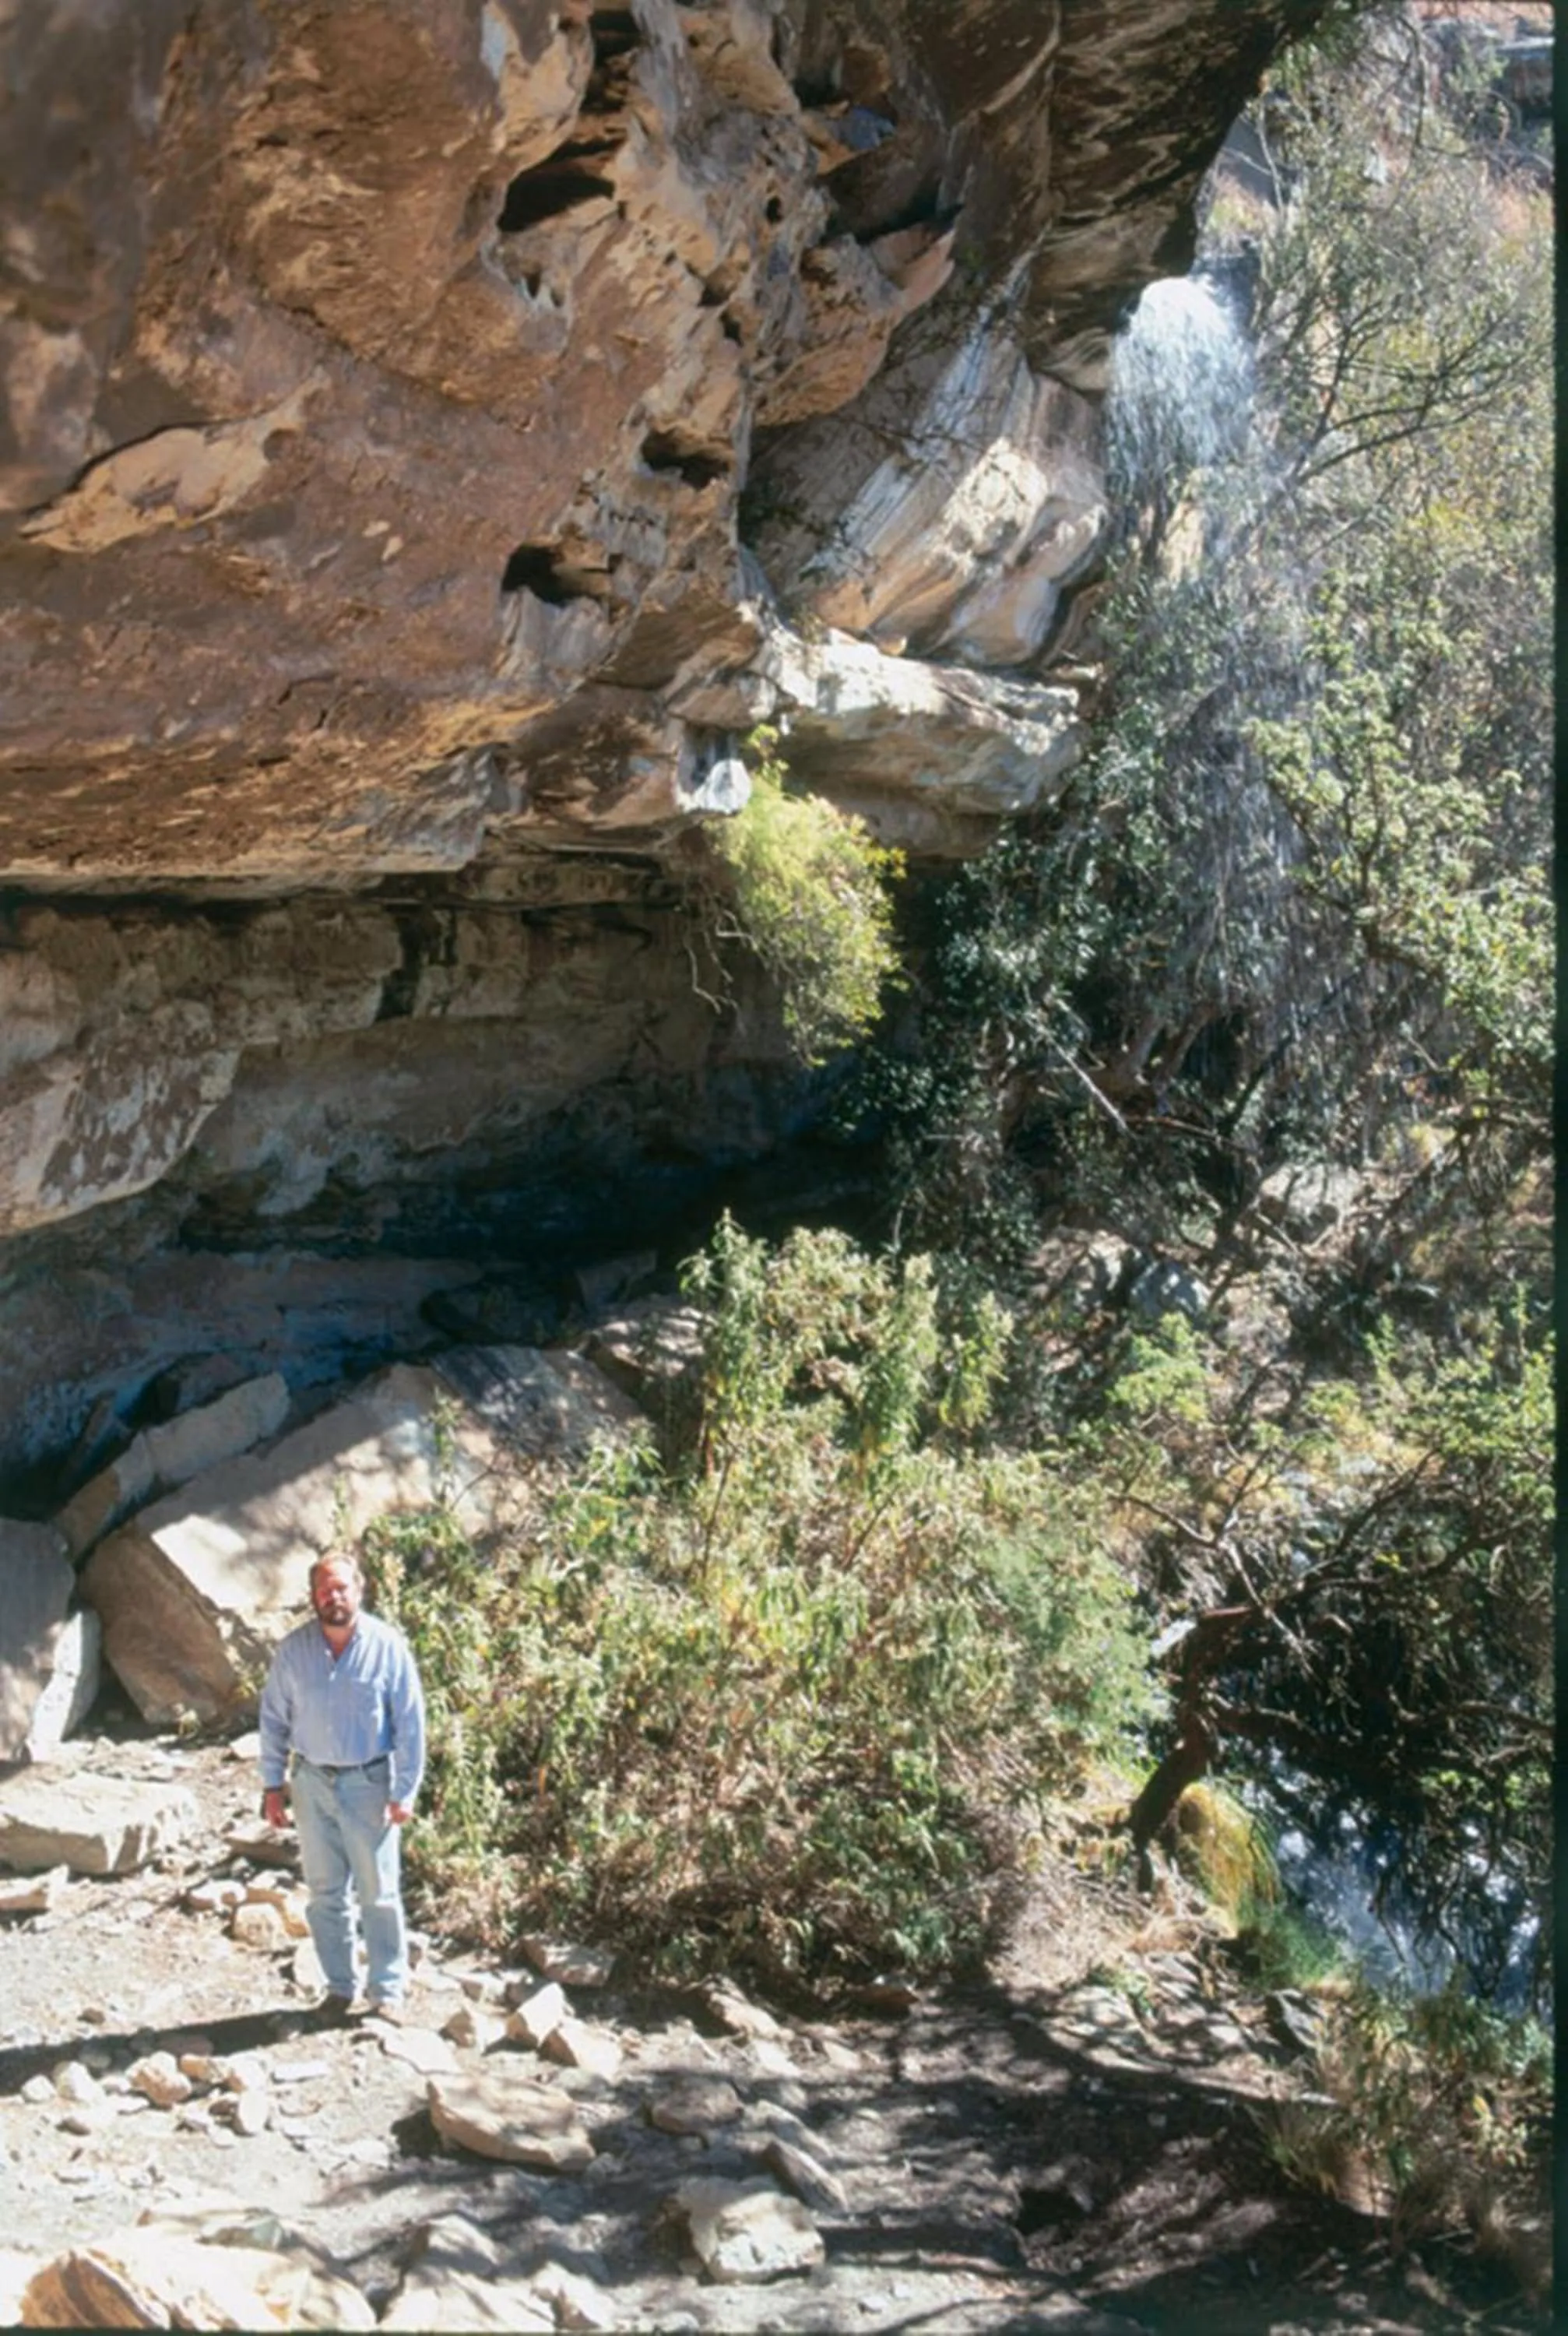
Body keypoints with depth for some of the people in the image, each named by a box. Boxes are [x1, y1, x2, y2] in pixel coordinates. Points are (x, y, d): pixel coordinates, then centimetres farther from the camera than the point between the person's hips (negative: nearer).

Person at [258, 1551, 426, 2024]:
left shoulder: (388, 1647, -11)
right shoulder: (294, 1649, -3)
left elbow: (410, 1724, -7)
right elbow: (274, 1719, 6)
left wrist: (404, 1792, -9)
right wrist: (272, 1784, 3)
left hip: (369, 1783, -3)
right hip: (312, 1782, 3)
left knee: (378, 1893, 3)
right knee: (325, 1892, 11)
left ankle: (388, 1991, 14)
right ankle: (339, 1987, 23)